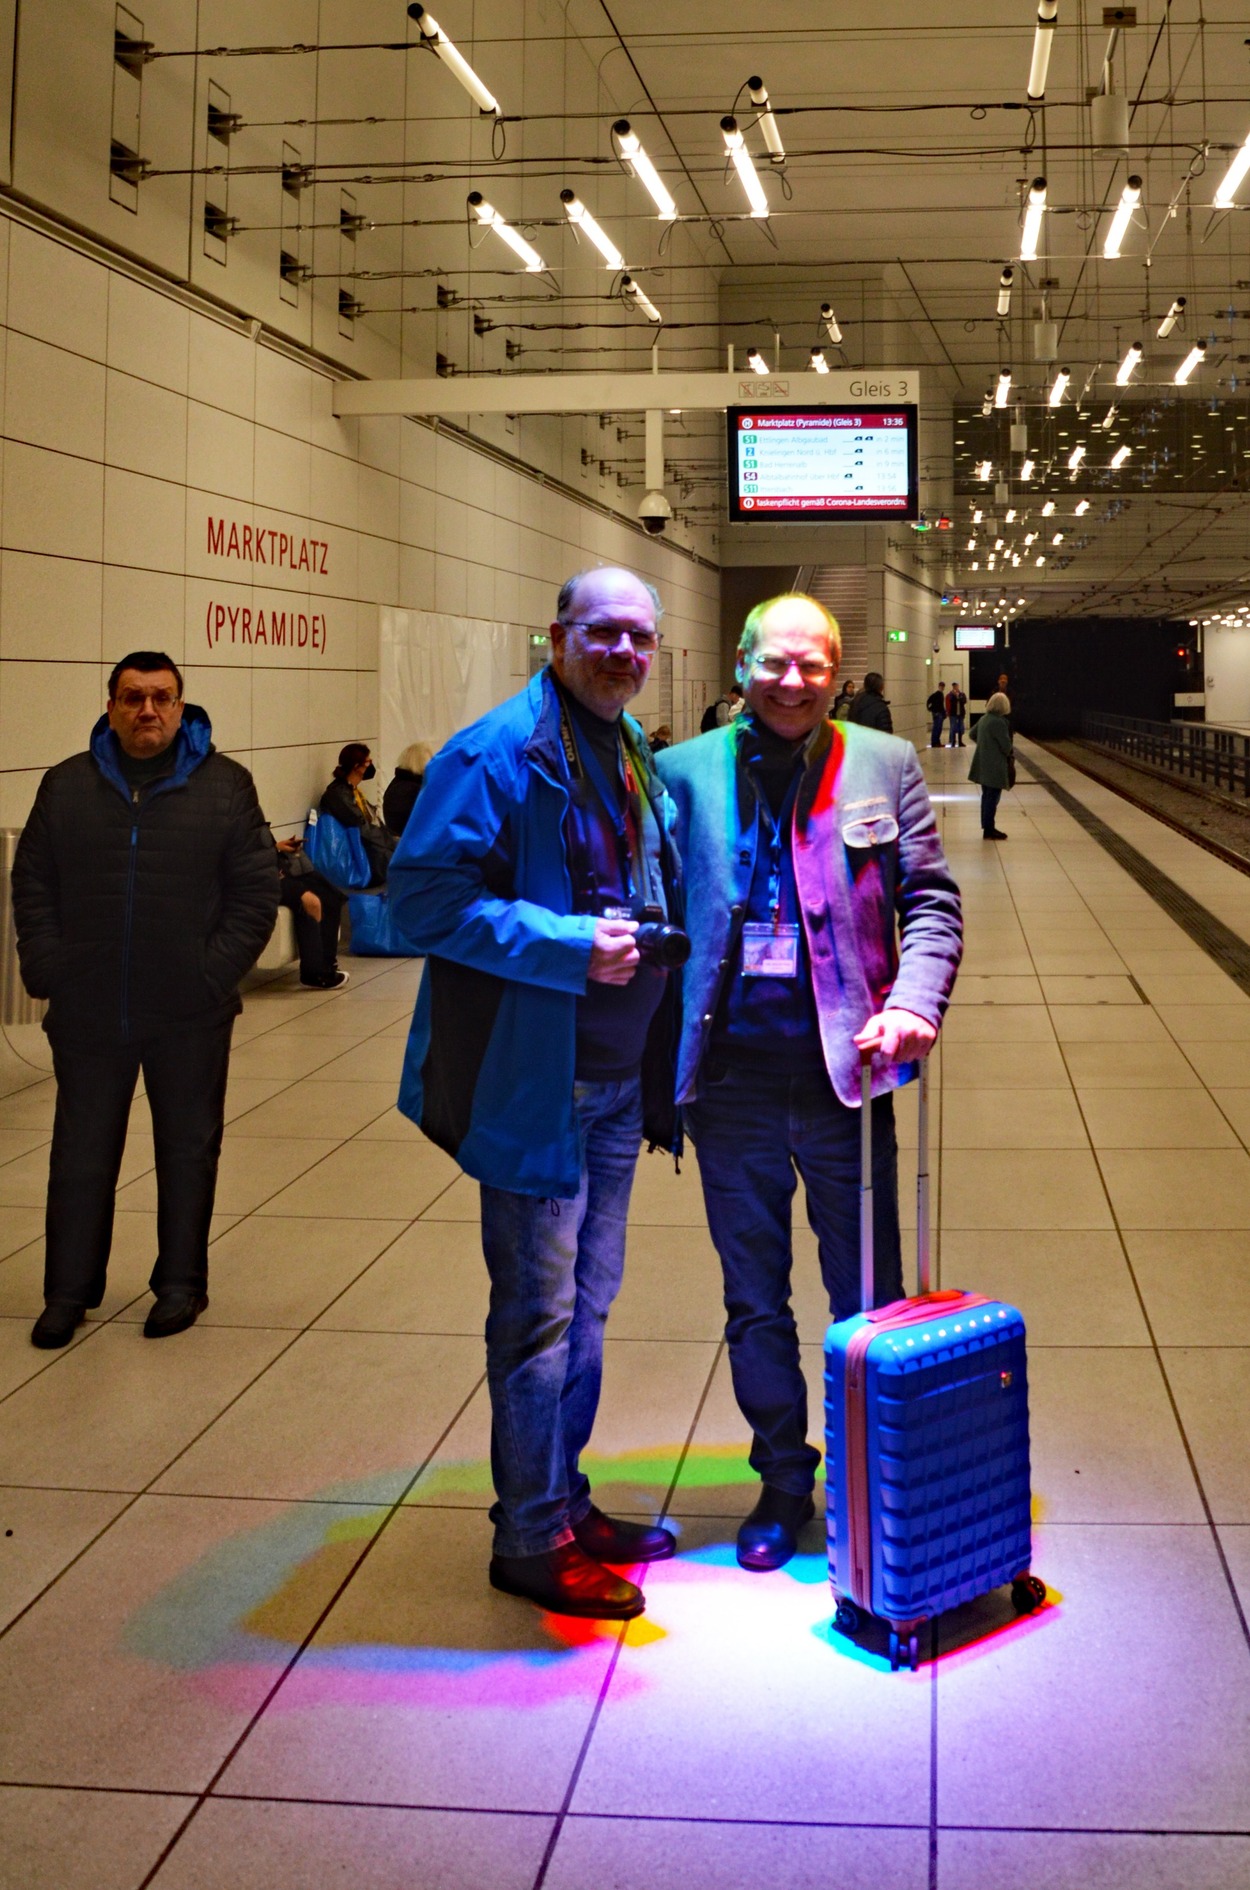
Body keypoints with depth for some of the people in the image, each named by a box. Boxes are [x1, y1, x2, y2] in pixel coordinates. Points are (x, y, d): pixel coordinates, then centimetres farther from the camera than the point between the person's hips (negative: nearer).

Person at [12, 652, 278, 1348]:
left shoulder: (225, 786, 0)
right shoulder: (67, 786, 6)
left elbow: (256, 892, -2)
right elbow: (33, 886, 7)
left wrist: (216, 973, -10)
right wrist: (47, 969, -4)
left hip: (191, 1016, -1)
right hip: (87, 1014, 2)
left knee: (188, 1149, 10)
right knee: (82, 1152, 10)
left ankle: (182, 1284, 24)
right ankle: (69, 1290, 21)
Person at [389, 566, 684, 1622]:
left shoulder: (641, 756, 13)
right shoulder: (496, 755, -14)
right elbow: (425, 897, -20)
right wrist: (569, 946, -25)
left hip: (618, 1081, 9)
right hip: (534, 1086, -8)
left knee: (587, 1306, 17)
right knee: (540, 1315, 0)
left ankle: (566, 1503, 32)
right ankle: (532, 1538, 14)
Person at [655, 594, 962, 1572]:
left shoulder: (885, 764, 2)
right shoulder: (685, 771, 4)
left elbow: (932, 902, 1)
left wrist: (913, 1003, -16)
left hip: (842, 1069, -1)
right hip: (732, 1075, 1)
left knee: (869, 1298, 9)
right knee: (755, 1303, 14)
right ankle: (784, 1481, 31)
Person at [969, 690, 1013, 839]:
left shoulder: (984, 719, 6)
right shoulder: (999, 722, -20)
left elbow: (973, 734, 20)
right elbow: (1006, 745, -17)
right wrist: (1011, 753, 3)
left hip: (984, 764, 9)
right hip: (995, 766, -9)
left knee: (987, 796, 17)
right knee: (992, 797, -3)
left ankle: (987, 827, 25)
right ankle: (989, 830, 0)